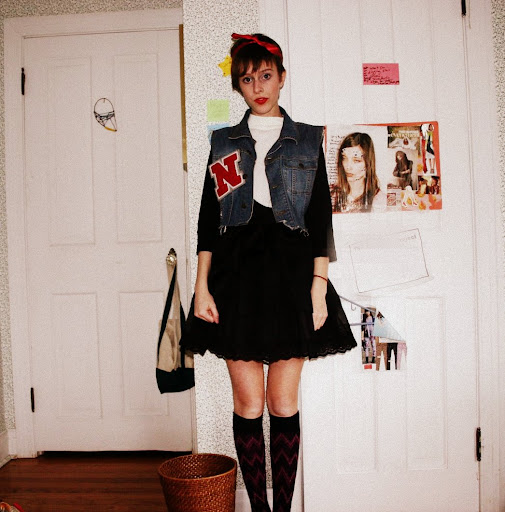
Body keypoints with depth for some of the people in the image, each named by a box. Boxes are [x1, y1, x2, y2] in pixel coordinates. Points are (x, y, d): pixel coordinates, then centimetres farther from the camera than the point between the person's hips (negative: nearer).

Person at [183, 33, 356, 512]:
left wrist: (318, 288, -4)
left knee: (284, 404, 3)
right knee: (248, 403, 2)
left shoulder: (308, 140, 10)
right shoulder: (223, 142, 12)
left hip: (291, 270, 0)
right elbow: (208, 219, 8)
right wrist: (201, 287, -1)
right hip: (236, 273, 1)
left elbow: (321, 220, 5)